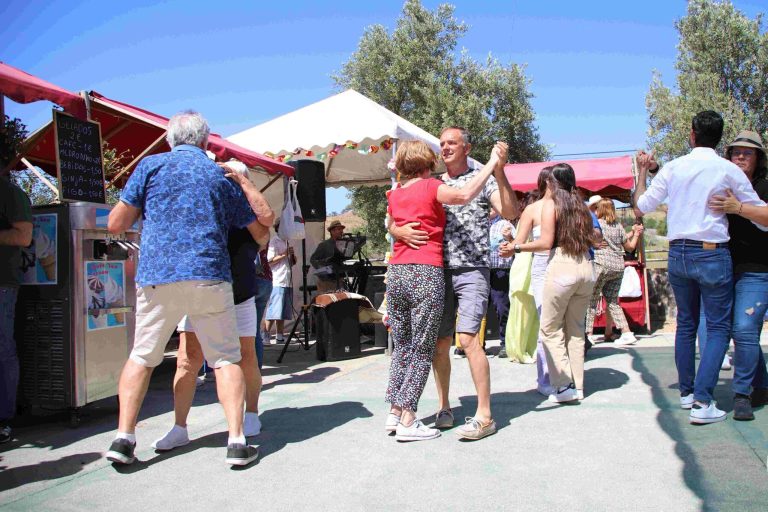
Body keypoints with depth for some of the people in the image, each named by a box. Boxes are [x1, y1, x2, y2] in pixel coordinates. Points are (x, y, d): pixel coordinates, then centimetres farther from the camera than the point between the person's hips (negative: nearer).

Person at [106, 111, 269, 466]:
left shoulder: (150, 166, 7)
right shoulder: (219, 175, 13)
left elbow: (115, 225, 3)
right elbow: (260, 231, 19)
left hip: (156, 277, 0)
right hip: (210, 277, 0)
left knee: (142, 357, 15)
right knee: (225, 358, 6)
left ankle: (123, 438, 10)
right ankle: (236, 441, 0)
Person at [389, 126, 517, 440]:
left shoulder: (482, 179, 4)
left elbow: (510, 212, -12)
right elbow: (393, 223, 13)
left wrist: (499, 170, -21)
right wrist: (401, 231, -11)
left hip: (472, 271, -5)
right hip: (439, 272, 5)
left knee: (468, 339, -15)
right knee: (439, 342, 6)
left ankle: (484, 415, -8)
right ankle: (444, 409, 20)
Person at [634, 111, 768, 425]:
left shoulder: (673, 167, 1)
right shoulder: (728, 170, -6)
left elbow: (640, 207, 7)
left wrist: (642, 171, 18)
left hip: (677, 253, 4)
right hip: (712, 254, -4)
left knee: (686, 323, 16)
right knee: (718, 327, 3)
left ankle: (686, 392, 24)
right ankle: (702, 402, -6)